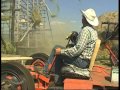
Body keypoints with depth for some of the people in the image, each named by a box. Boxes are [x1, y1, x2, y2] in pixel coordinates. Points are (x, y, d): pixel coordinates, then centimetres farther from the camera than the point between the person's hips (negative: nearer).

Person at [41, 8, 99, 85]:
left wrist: (61, 51, -18)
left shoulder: (86, 30, -20)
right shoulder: (94, 31, 9)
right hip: (87, 60, 9)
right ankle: (57, 79, 18)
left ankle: (46, 72, 8)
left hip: (81, 61, -9)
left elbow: (78, 49, -26)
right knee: (60, 53, 18)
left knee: (57, 49, -4)